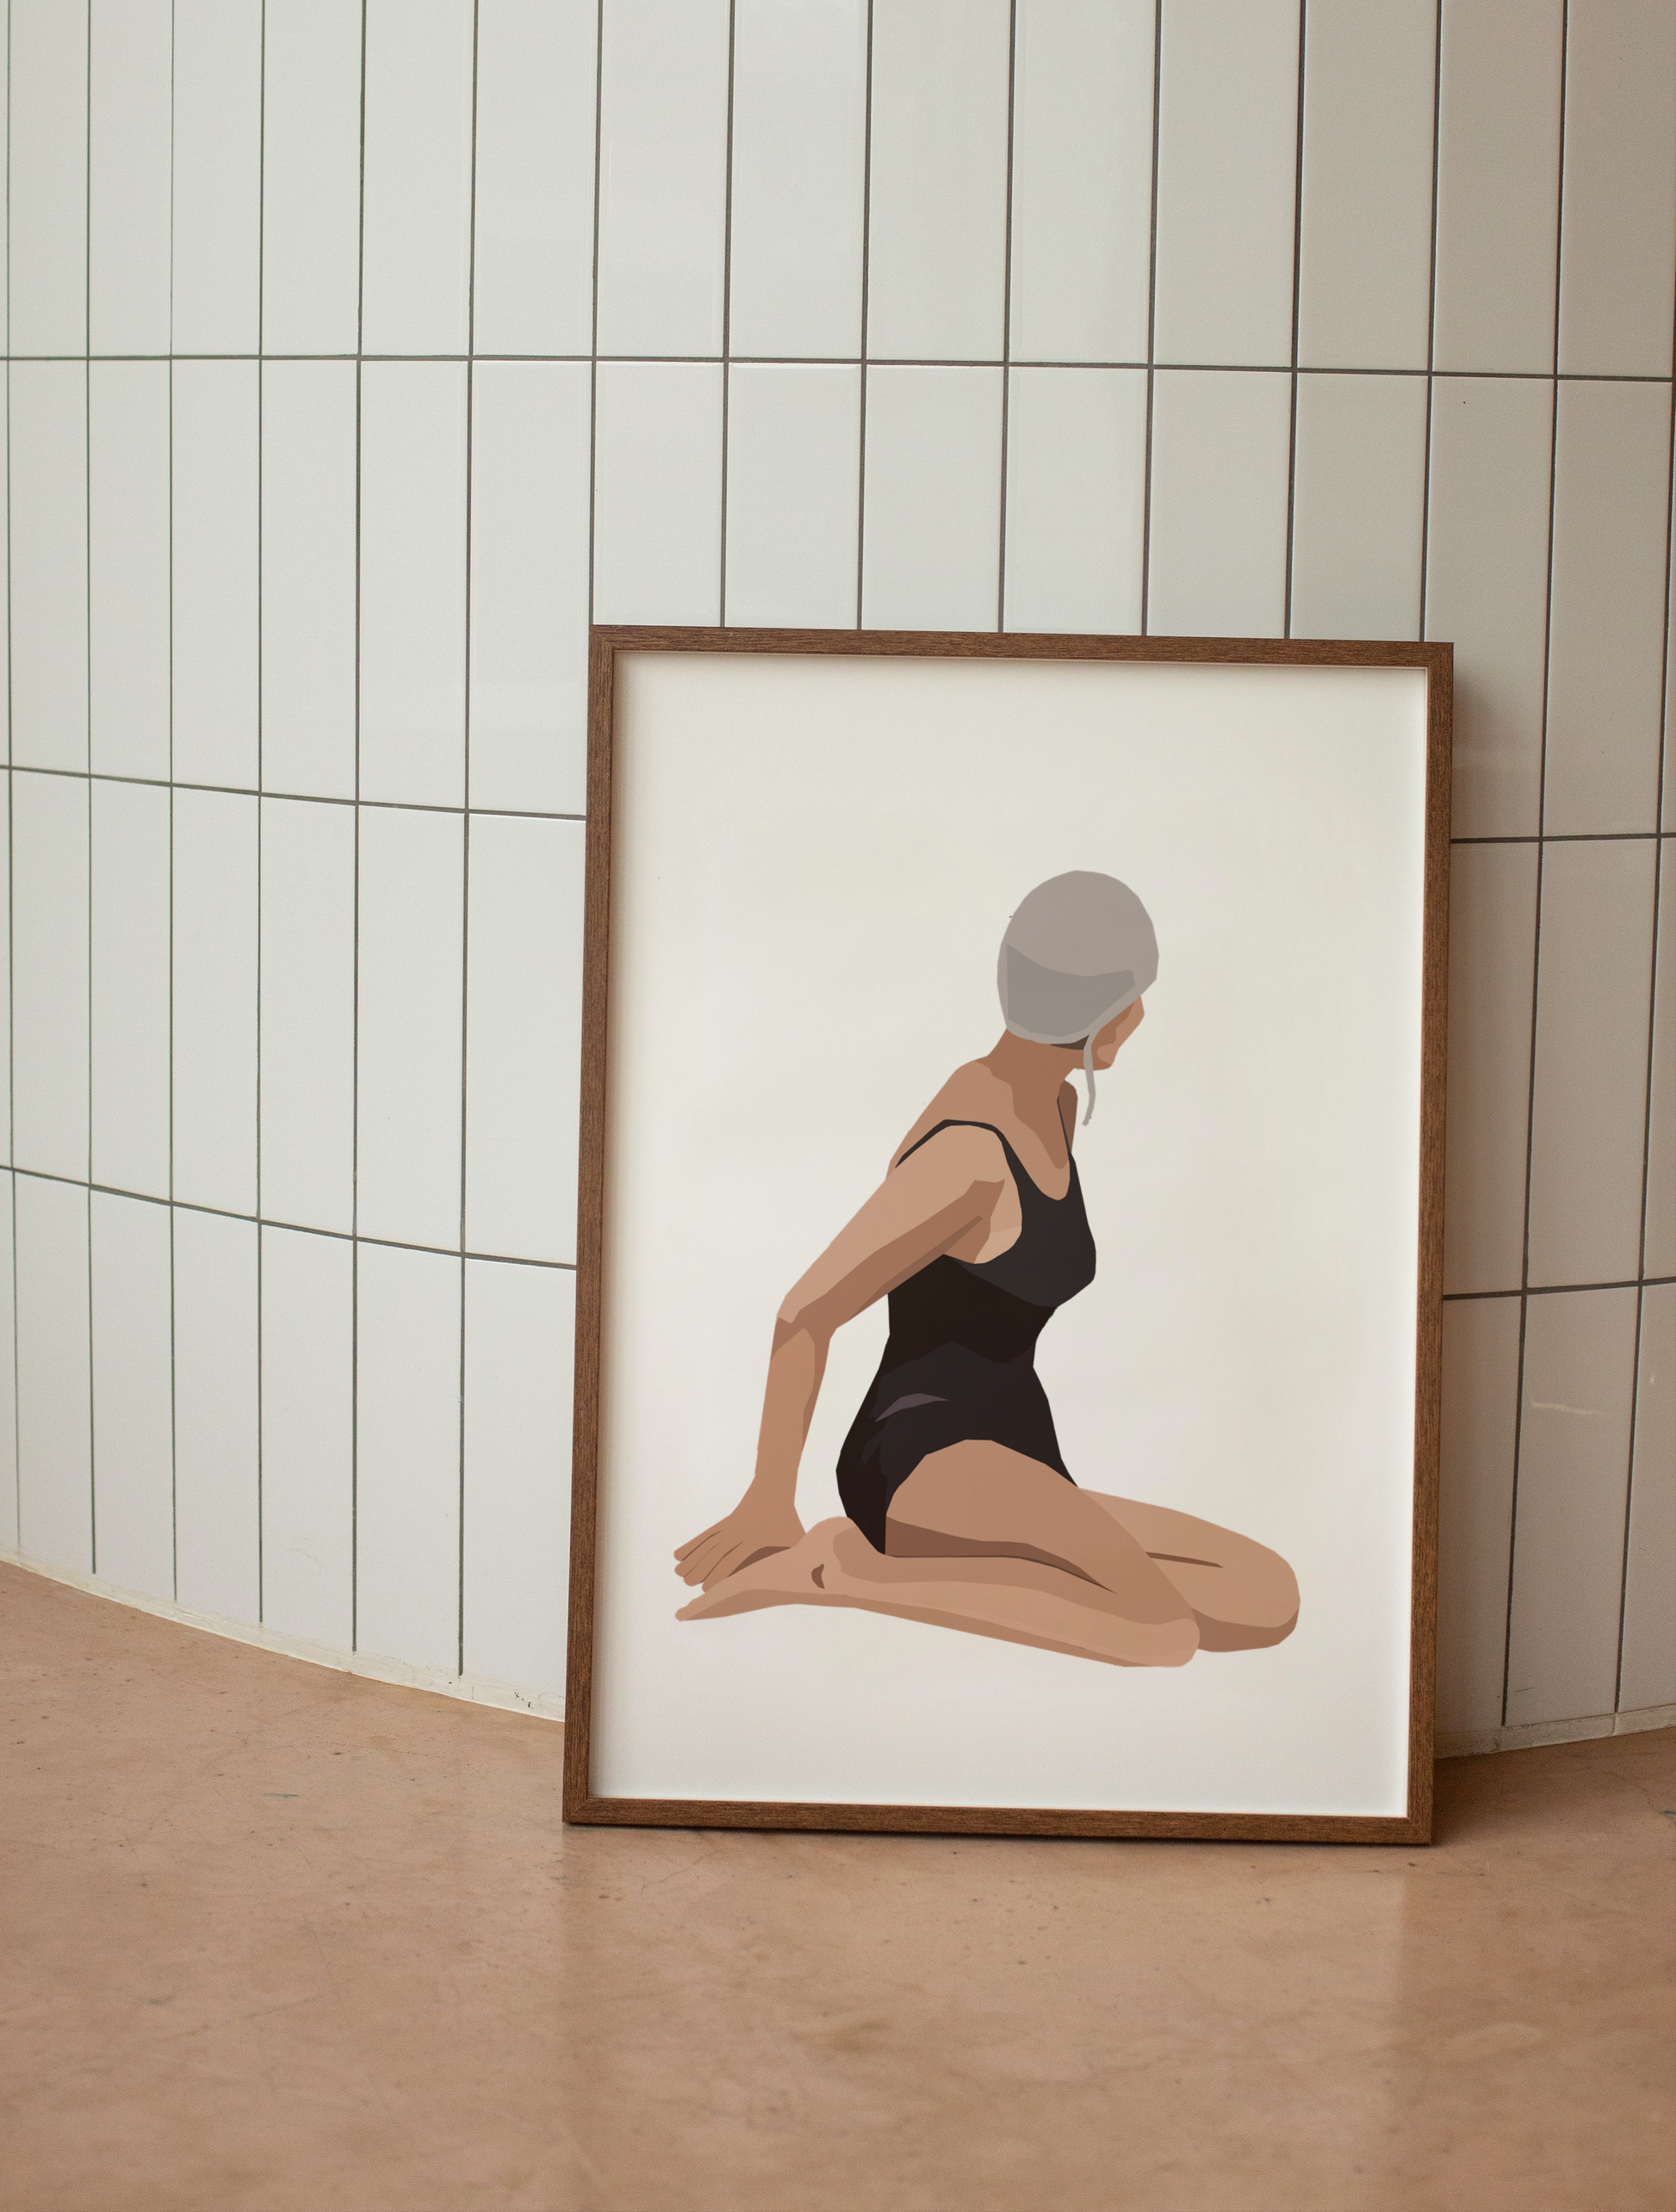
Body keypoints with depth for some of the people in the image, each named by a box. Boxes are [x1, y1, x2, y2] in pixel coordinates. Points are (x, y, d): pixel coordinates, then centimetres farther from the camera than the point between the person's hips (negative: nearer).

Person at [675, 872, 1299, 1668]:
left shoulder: (1055, 1110, 13)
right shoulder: (967, 1153, -17)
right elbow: (805, 1314, -12)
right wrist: (767, 1505, -3)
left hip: (1009, 1480, 9)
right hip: (928, 1466, -9)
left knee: (1269, 1600, -11)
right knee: (1164, 1632, -34)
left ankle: (923, 1562, -4)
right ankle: (845, 1570, -18)